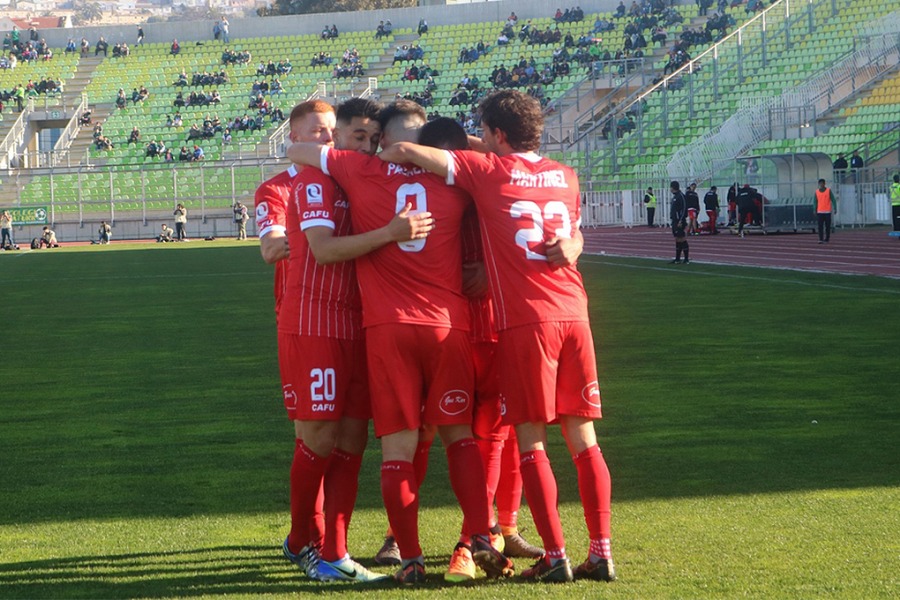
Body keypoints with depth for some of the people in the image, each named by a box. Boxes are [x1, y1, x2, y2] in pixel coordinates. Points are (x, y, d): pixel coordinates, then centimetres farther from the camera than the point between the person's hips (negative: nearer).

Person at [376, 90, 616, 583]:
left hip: (525, 322, -5)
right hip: (573, 316, 5)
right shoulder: (565, 176, 14)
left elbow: (406, 151, -3)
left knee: (531, 441, 1)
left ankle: (556, 556, -3)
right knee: (583, 438, 7)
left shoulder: (489, 172, -1)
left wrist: (382, 156, 17)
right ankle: (601, 553, 4)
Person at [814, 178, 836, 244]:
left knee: (827, 226, 2)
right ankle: (821, 239, -9)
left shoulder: (828, 191, -1)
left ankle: (827, 239, 11)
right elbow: (815, 202, 7)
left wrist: (835, 209, -9)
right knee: (820, 226, -8)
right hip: (820, 212, 1)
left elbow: (833, 200, -1)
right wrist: (815, 211, 0)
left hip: (827, 212, -1)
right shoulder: (817, 192, 5)